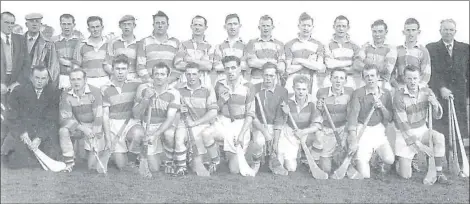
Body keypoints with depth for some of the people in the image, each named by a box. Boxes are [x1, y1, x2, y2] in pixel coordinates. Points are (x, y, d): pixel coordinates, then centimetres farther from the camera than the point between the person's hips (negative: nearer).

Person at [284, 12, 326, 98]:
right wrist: (309, 62, -2)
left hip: (312, 85, 1)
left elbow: (319, 67, -2)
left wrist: (300, 61, -2)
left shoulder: (318, 45, 12)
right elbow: (288, 69, 0)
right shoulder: (290, 45, 10)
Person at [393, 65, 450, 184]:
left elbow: (438, 116, -4)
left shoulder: (426, 92, -5)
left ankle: (439, 173, -16)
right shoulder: (399, 96, -18)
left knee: (439, 138, -31)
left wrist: (435, 104, -27)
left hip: (422, 130, 4)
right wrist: (415, 142, -22)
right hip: (405, 134, -3)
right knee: (405, 175, -9)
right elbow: (402, 123, -17)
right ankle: (400, 160, 27)